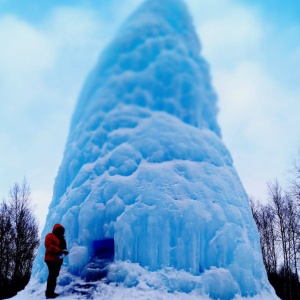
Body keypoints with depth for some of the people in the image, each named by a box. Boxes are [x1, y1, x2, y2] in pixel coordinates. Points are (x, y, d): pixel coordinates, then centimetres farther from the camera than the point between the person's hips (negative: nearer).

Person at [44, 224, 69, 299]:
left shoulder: (61, 238, 22)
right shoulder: (50, 236, -2)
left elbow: (64, 247, 18)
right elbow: (48, 245, -18)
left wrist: (65, 251, -8)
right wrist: (59, 250, -24)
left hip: (58, 260, 9)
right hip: (51, 259, -9)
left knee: (54, 275, 10)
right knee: (52, 275, -14)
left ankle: (51, 292, 16)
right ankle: (49, 293, -13)